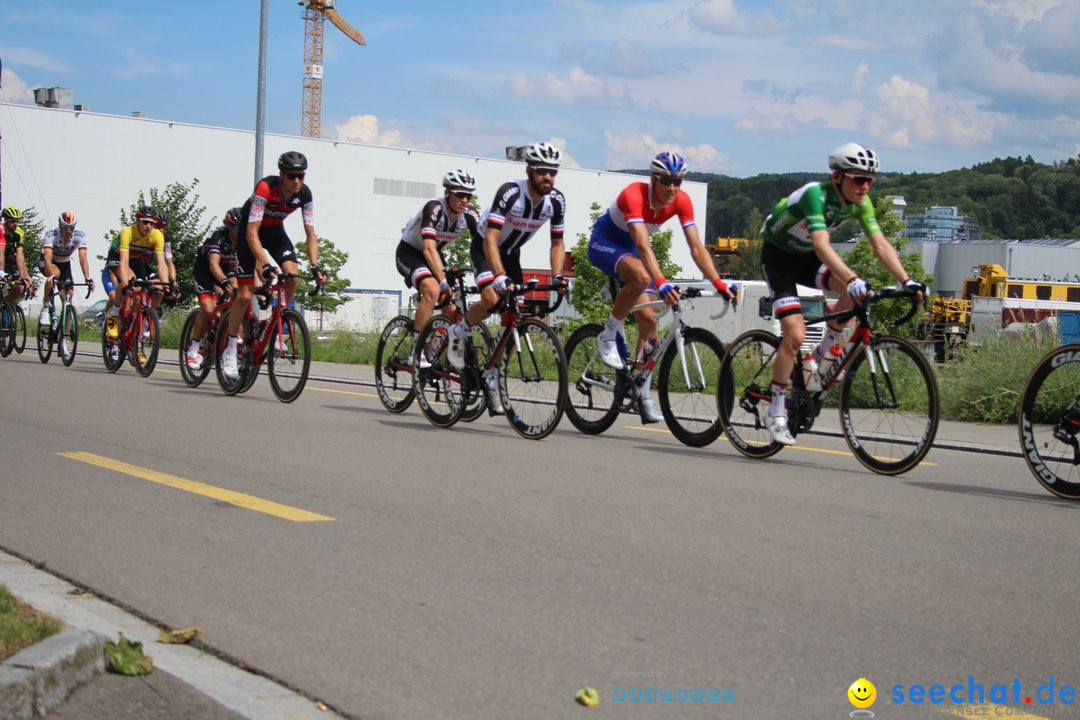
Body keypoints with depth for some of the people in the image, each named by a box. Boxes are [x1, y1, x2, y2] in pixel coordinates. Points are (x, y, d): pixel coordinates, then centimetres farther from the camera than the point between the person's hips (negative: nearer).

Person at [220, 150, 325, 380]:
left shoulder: (304, 193, -20)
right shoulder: (266, 187, -34)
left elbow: (310, 233, -16)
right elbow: (252, 232, -37)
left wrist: (315, 266, -29)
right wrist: (264, 263, -48)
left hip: (275, 231, 4)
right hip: (250, 230, -4)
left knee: (293, 275, -22)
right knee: (245, 294, -9)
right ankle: (229, 351, 5)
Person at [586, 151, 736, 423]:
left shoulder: (682, 201, -17)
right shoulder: (634, 195, -34)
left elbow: (696, 247, -19)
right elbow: (643, 246, -44)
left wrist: (719, 284, -30)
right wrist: (662, 284, -57)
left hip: (630, 248, 6)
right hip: (604, 241, -6)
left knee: (648, 319, -4)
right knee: (641, 277, -38)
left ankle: (644, 395, 4)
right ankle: (609, 335, -16)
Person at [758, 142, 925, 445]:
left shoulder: (860, 202, -12)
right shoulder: (816, 195, -32)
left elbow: (880, 244, -17)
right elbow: (821, 245, -45)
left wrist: (907, 281, -30)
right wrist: (852, 279, -58)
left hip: (807, 257, 6)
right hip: (778, 254, -6)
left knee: (857, 291, -23)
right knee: (795, 334, -19)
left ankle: (824, 353, -4)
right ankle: (777, 411, -5)